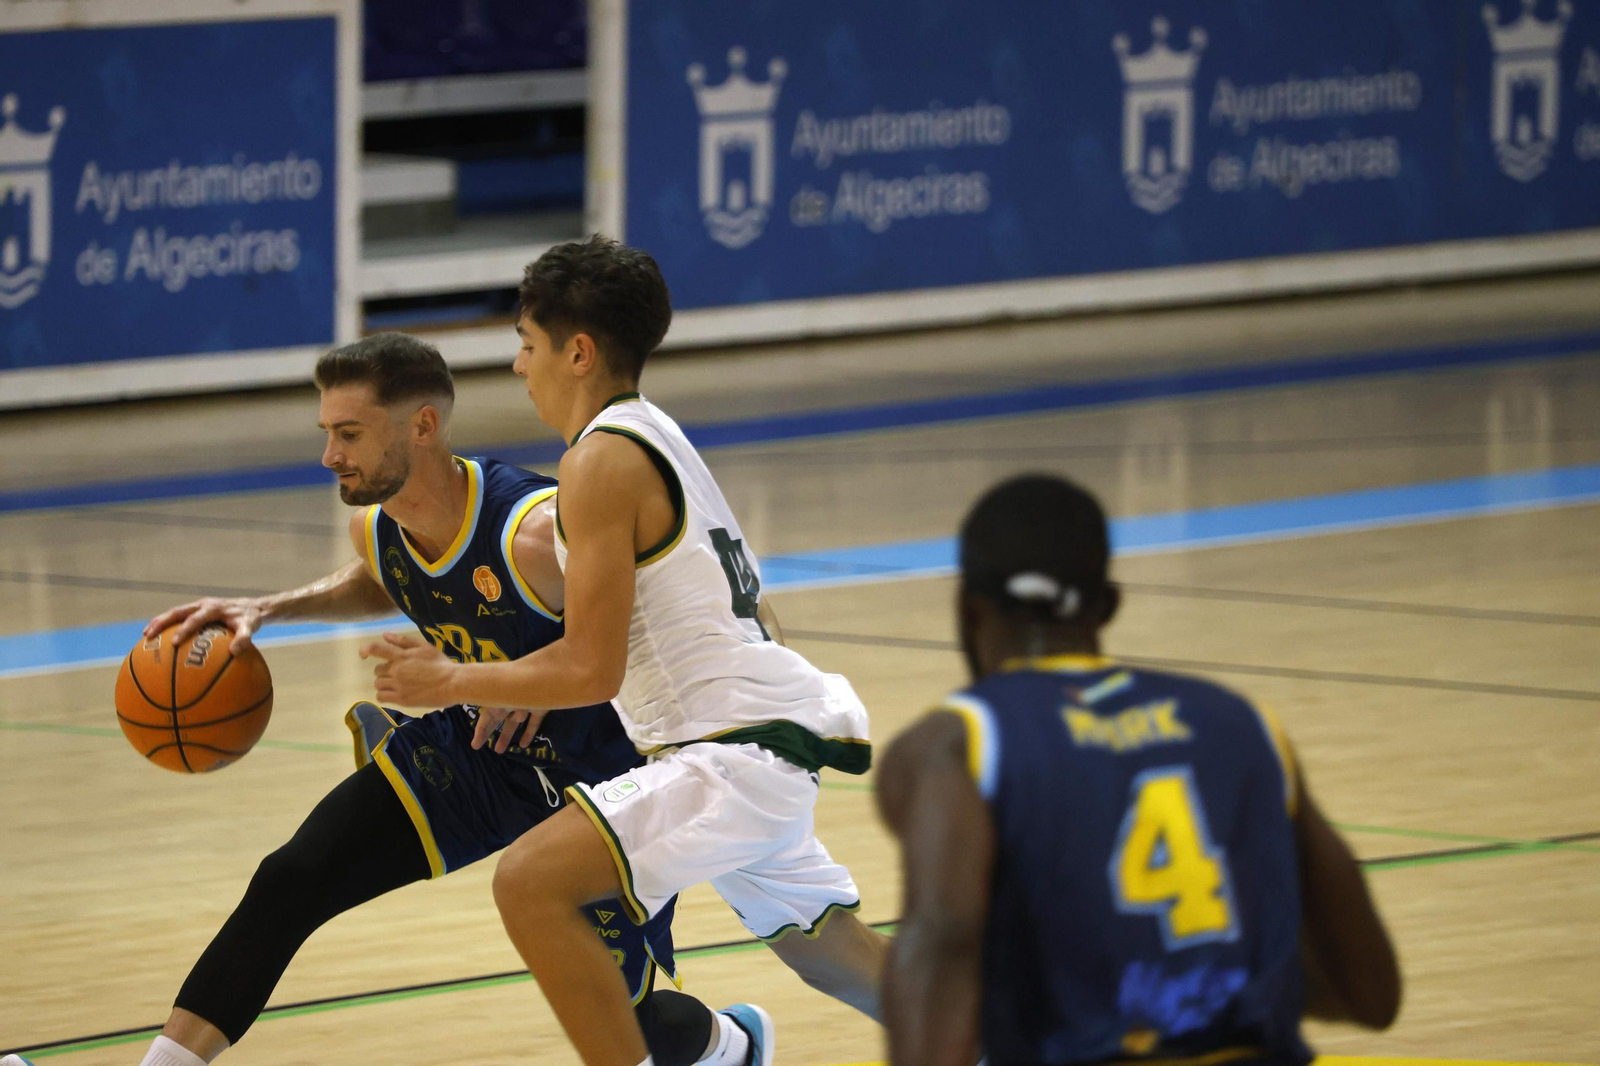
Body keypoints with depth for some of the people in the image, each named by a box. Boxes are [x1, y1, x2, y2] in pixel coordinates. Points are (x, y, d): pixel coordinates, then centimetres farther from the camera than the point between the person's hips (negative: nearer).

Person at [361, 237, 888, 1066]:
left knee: (530, 882, -20)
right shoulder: (651, 437, 15)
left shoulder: (602, 462, -14)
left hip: (738, 751, -10)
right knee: (830, 951, 27)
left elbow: (593, 671, -17)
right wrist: (535, 684, 17)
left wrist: (451, 681, -6)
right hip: (766, 732, 10)